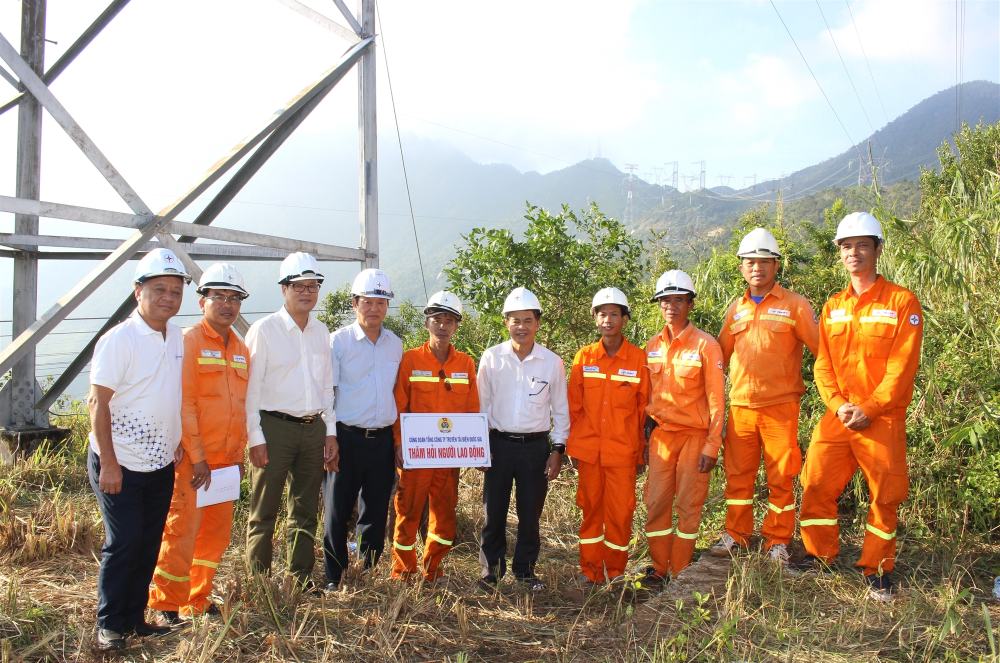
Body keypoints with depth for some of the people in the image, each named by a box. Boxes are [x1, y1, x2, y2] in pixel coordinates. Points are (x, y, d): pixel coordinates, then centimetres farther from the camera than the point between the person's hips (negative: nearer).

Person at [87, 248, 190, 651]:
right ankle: (109, 625, 16)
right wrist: (108, 463, -17)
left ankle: (135, 617, 25)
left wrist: (181, 441, 11)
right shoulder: (119, 339, -14)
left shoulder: (178, 338, 5)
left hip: (162, 465, 6)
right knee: (123, 543, 0)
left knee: (149, 545, 12)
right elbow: (98, 403, -15)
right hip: (121, 466, -6)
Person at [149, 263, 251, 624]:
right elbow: (183, 405, -13)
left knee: (216, 533, 12)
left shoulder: (241, 350, 12)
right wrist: (197, 458, -14)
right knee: (181, 532, -2)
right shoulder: (189, 342, -8)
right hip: (192, 461, -7)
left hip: (226, 460, 7)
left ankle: (198, 600, 26)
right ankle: (165, 606, 13)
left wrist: (239, 455, 12)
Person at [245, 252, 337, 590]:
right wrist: (255, 438, -11)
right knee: (264, 512, 3)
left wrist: (330, 431, 11)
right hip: (274, 427, -5)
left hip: (314, 429, 5)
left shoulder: (320, 331, 12)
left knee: (306, 511, 12)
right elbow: (251, 388, -7)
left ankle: (302, 580, 23)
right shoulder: (264, 329, -5)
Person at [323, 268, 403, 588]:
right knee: (337, 513, 3)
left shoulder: (395, 344, 10)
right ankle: (335, 580, 15)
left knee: (376, 514, 10)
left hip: (382, 440, 4)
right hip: (346, 438, -4)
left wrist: (399, 440, 14)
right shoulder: (338, 341, -3)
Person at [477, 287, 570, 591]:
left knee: (530, 513, 9)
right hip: (499, 444, 0)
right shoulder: (491, 357, -2)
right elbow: (481, 404, 4)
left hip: (536, 446, 0)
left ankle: (525, 569, 26)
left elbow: (560, 409, 5)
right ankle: (491, 568, 23)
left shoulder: (552, 361, -2)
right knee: (494, 511, 6)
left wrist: (557, 449, 1)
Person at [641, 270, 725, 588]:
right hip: (661, 433, 4)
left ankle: (680, 572, 13)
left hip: (694, 434, -4)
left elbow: (716, 398, -7)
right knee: (656, 502, 4)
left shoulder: (705, 345, -6)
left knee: (688, 504, 2)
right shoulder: (652, 346, 8)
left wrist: (712, 445, -12)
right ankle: (659, 568, 17)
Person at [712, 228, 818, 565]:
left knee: (781, 477, 4)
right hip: (740, 407, 4)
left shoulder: (794, 304, 0)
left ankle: (778, 541, 17)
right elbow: (720, 354, 19)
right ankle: (735, 535, 22)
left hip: (780, 406, -4)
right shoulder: (736, 309, 13)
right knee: (737, 474, 10)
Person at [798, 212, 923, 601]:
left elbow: (902, 367, -9)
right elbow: (823, 364, 7)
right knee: (816, 485, 4)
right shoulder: (832, 307, 10)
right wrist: (839, 405, -8)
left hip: (883, 419, -4)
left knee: (885, 496, 5)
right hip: (838, 416, 4)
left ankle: (877, 571, 20)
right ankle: (819, 555, 22)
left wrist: (869, 409, -15)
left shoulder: (902, 302, -4)